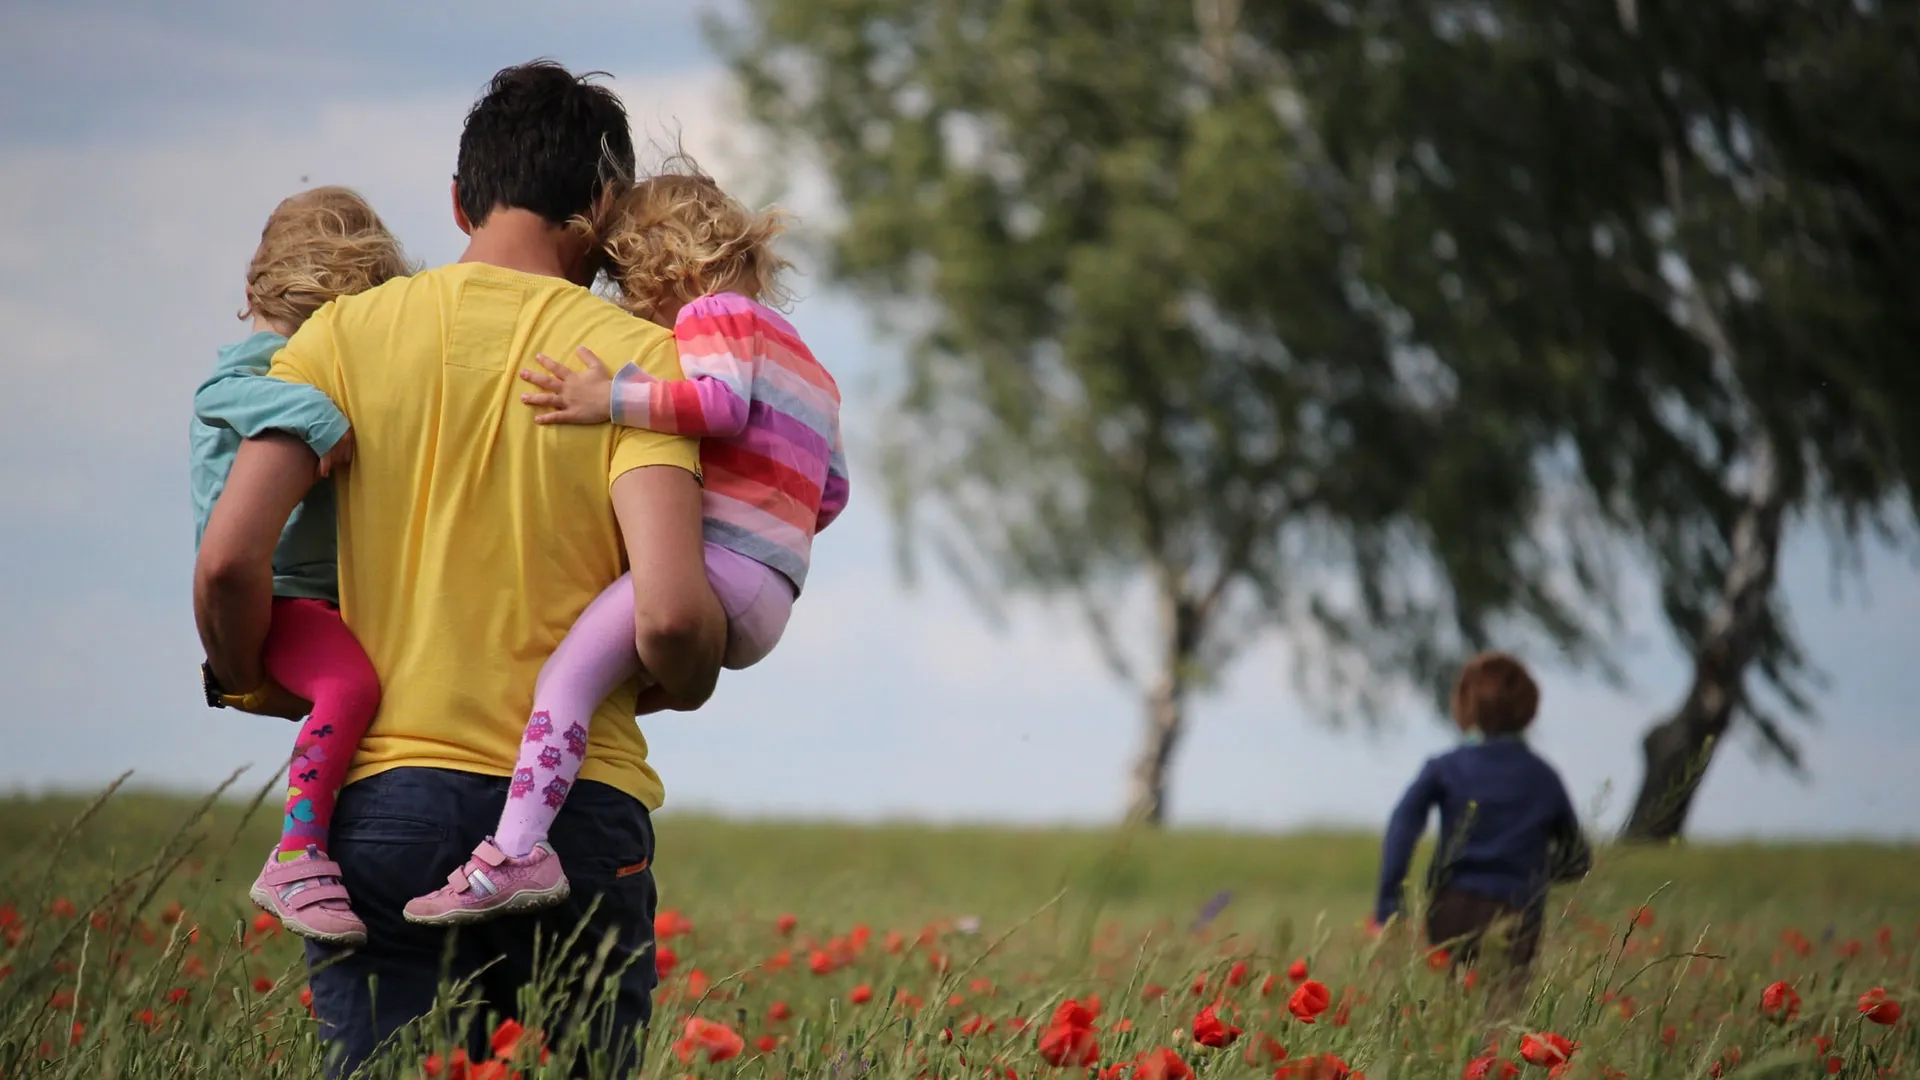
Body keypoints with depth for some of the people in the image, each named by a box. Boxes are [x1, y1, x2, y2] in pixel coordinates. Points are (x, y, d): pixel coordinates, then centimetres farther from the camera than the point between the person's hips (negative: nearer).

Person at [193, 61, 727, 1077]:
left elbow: (228, 561, -6)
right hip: (576, 809, -1)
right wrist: (681, 686, 9)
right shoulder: (635, 355, -2)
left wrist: (252, 684, 13)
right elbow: (668, 614, -14)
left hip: (382, 793, 1)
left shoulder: (348, 333, 4)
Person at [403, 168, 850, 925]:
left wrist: (611, 400, -20)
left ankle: (517, 851, -40)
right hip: (769, 597, 11)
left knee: (569, 670, -23)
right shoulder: (804, 363, 31)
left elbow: (722, 401, -18)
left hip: (717, 562, -11)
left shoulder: (714, 313, 3)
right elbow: (831, 492, 29)